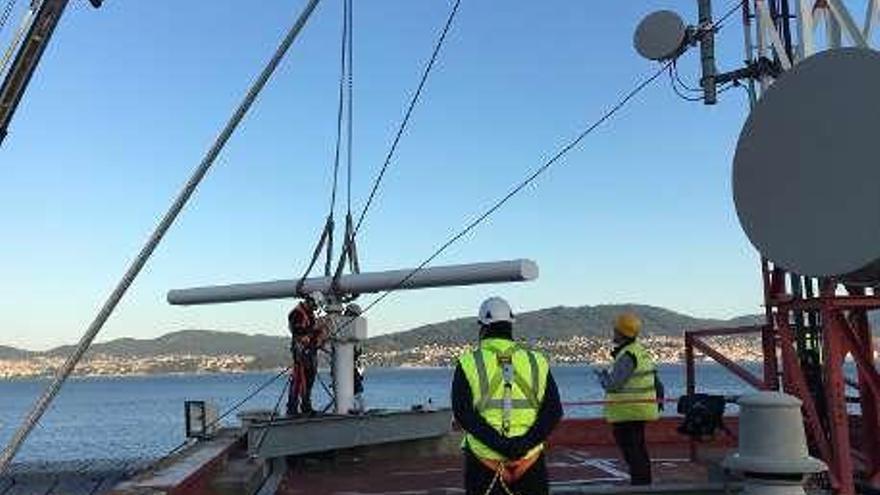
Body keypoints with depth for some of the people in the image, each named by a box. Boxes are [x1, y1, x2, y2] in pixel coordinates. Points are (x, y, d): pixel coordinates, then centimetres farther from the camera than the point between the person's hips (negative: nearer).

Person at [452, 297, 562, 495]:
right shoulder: (536, 362, 3)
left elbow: (462, 413, -14)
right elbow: (553, 411, -4)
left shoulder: (469, 363, -4)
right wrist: (525, 443, -13)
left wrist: (498, 443, -18)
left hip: (483, 462, -1)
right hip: (531, 463, 2)